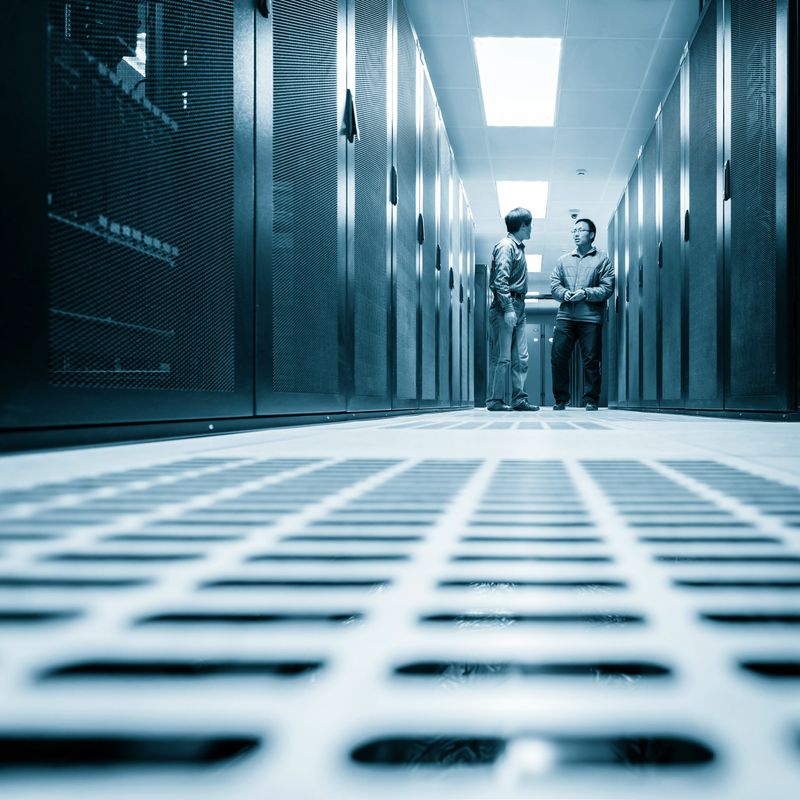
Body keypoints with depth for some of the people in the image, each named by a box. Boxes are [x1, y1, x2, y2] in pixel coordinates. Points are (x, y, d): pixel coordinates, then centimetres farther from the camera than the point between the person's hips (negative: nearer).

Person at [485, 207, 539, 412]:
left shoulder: (519, 247, 19)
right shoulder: (506, 246, -8)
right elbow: (500, 280, -17)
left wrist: (518, 308, 12)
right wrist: (508, 308, -23)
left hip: (518, 306, 9)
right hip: (505, 306, -9)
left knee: (521, 357, 7)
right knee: (502, 357, -7)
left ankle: (519, 399, 10)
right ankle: (495, 400, -4)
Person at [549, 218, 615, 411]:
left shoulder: (602, 259, 6)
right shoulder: (563, 260, 18)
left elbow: (607, 288, -3)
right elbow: (554, 284, 12)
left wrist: (586, 293, -15)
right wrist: (564, 293, -8)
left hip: (591, 317, -3)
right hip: (565, 316, 3)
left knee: (591, 360, -2)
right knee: (558, 357, -2)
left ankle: (590, 400, 7)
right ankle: (560, 399, 7)